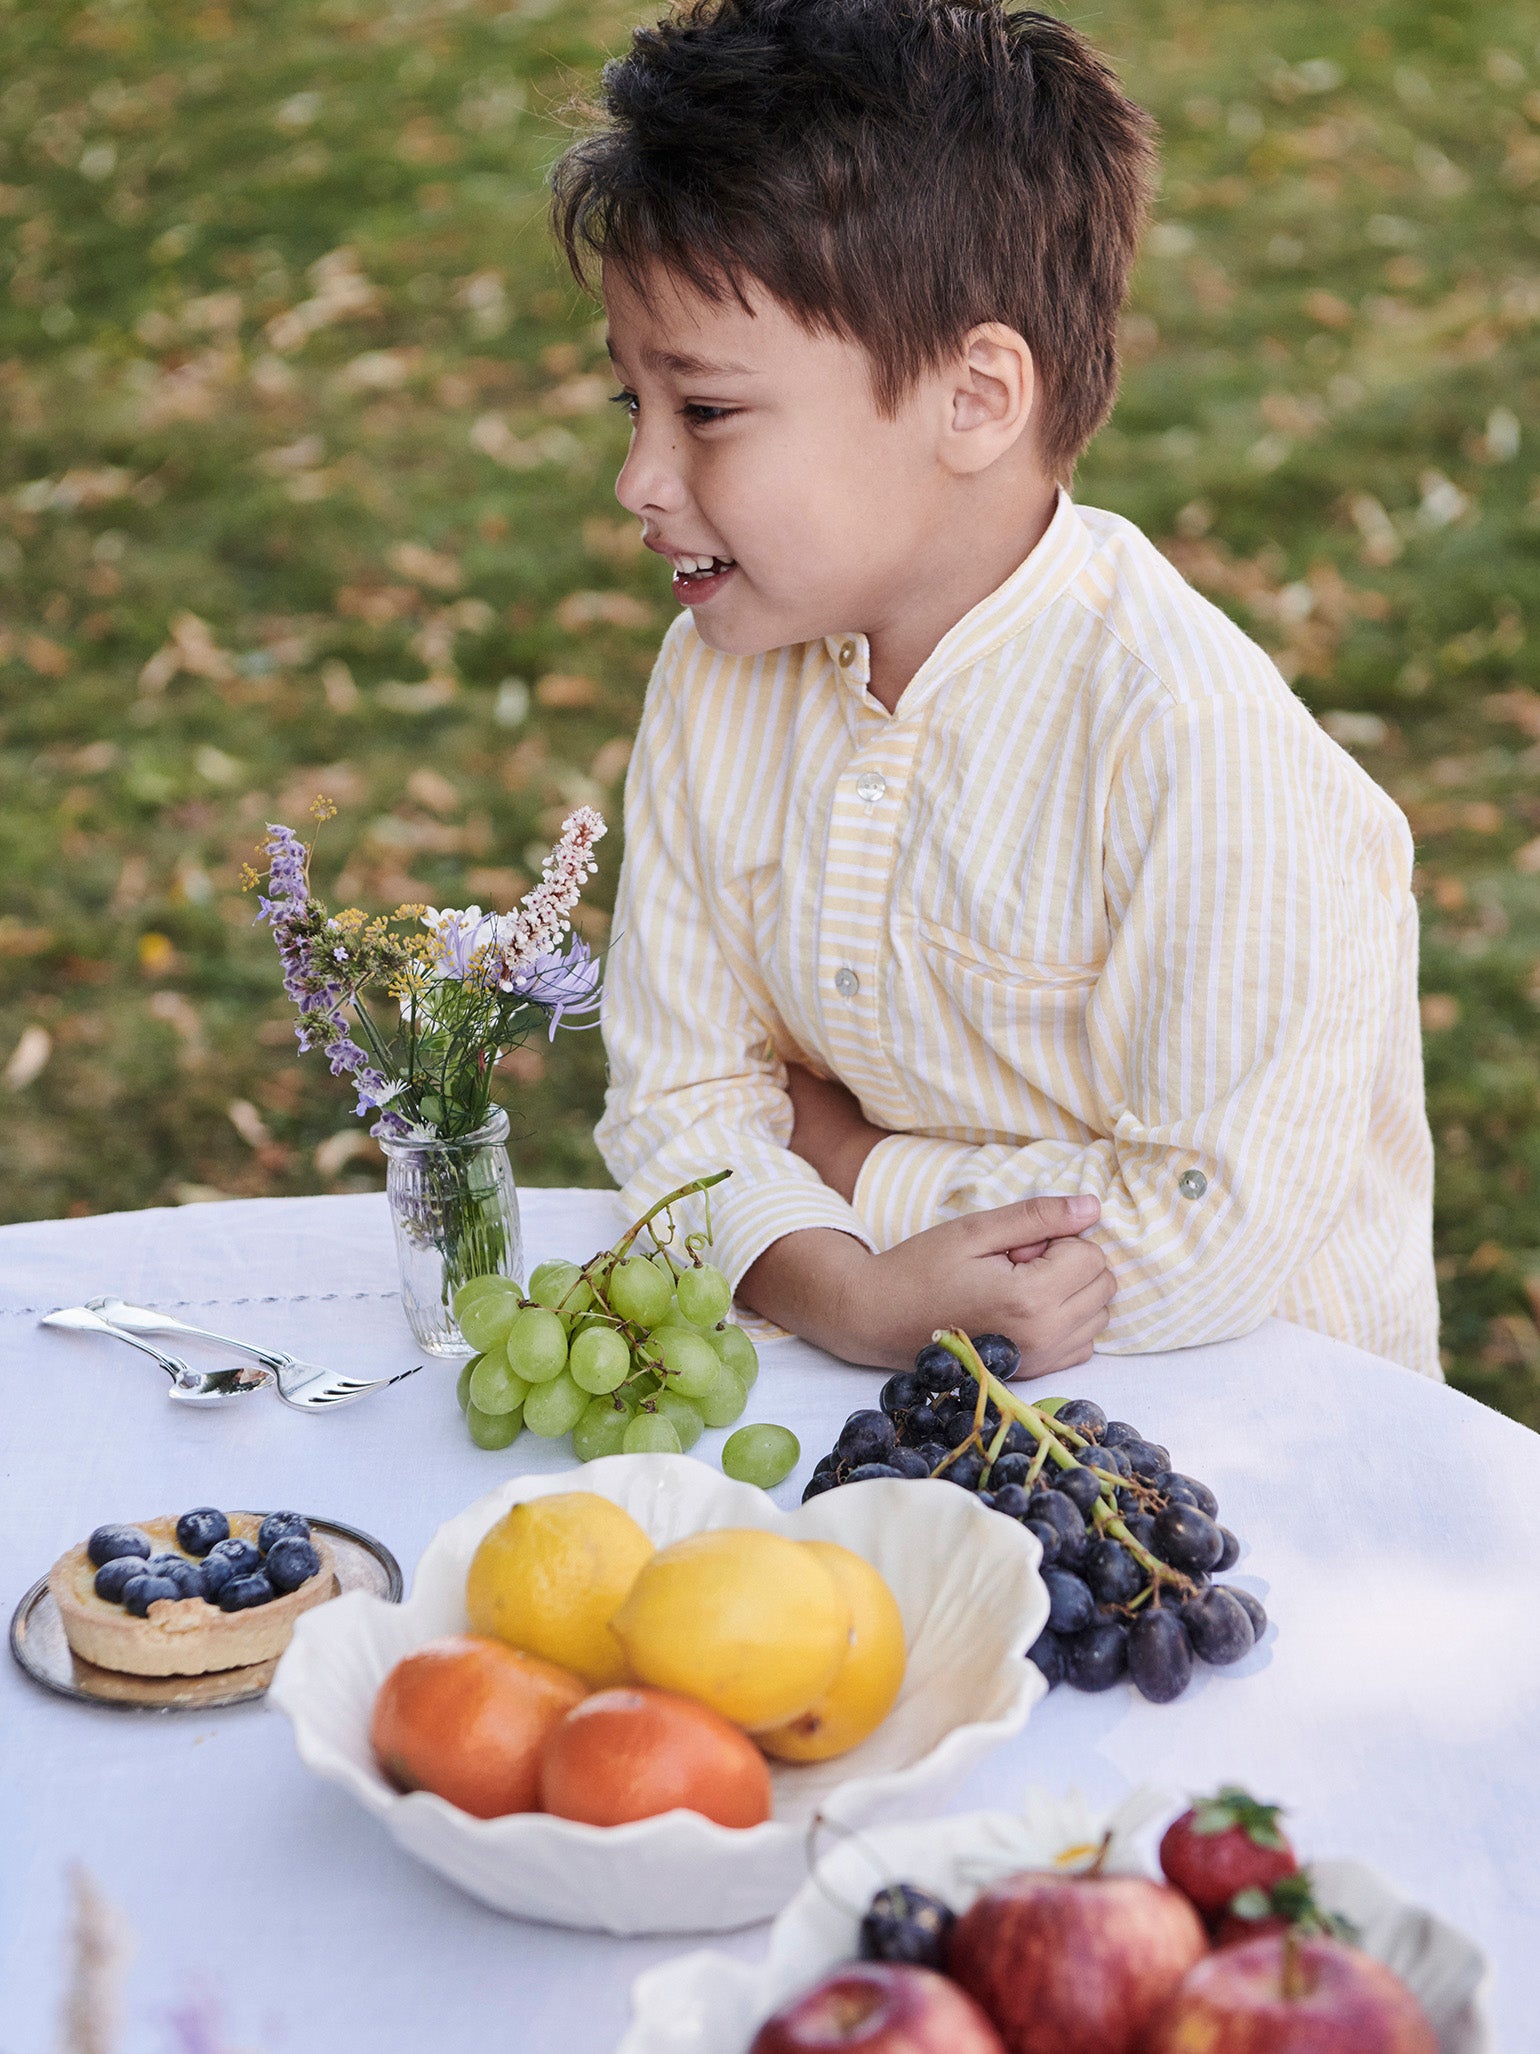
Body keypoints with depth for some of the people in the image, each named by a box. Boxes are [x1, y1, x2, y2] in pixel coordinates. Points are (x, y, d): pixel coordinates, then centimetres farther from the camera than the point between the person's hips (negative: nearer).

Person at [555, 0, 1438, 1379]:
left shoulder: (1195, 742, -22)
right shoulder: (718, 677, -2)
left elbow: (1218, 1229, -21)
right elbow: (681, 1087, -1)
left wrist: (845, 1154, -12)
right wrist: (853, 1294, -20)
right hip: (874, 1362, 4)